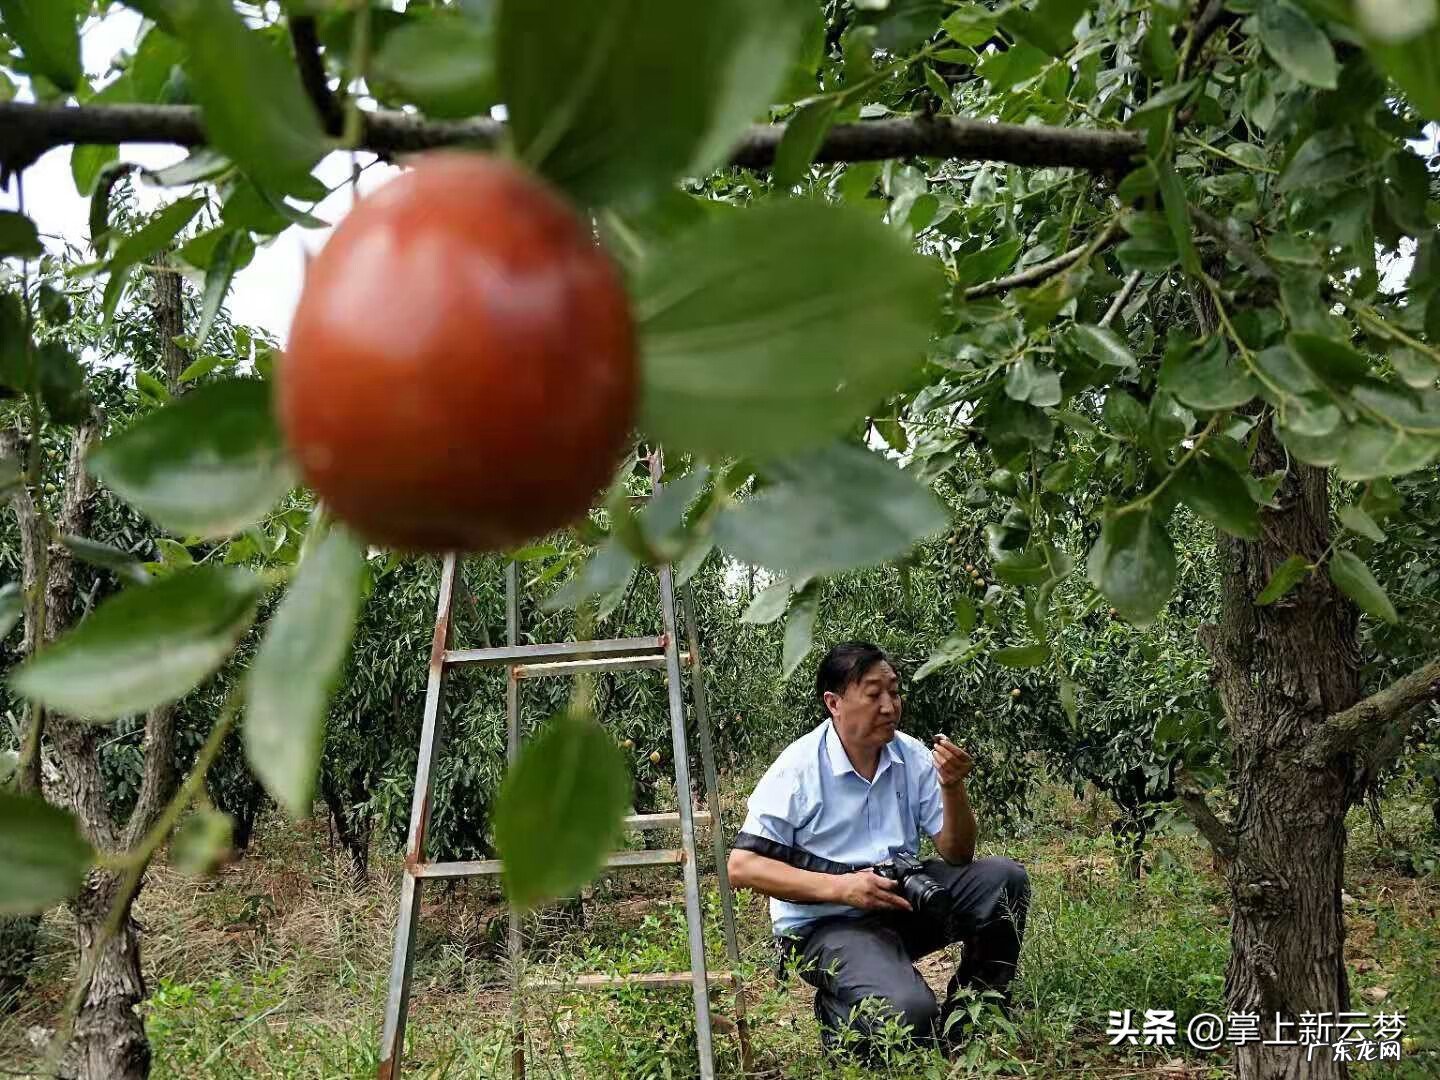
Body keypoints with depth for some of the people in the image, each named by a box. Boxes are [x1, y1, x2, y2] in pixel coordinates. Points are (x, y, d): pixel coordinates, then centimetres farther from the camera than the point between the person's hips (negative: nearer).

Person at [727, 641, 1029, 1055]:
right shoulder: (798, 769, -15)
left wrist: (952, 787, -19)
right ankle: (837, 1014, 6)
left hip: (903, 899, 6)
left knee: (1004, 878, -13)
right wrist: (839, 887, -25)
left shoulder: (913, 757, -1)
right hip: (825, 922, -6)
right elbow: (742, 867, -16)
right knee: (908, 1015, -30)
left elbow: (957, 856, 0)